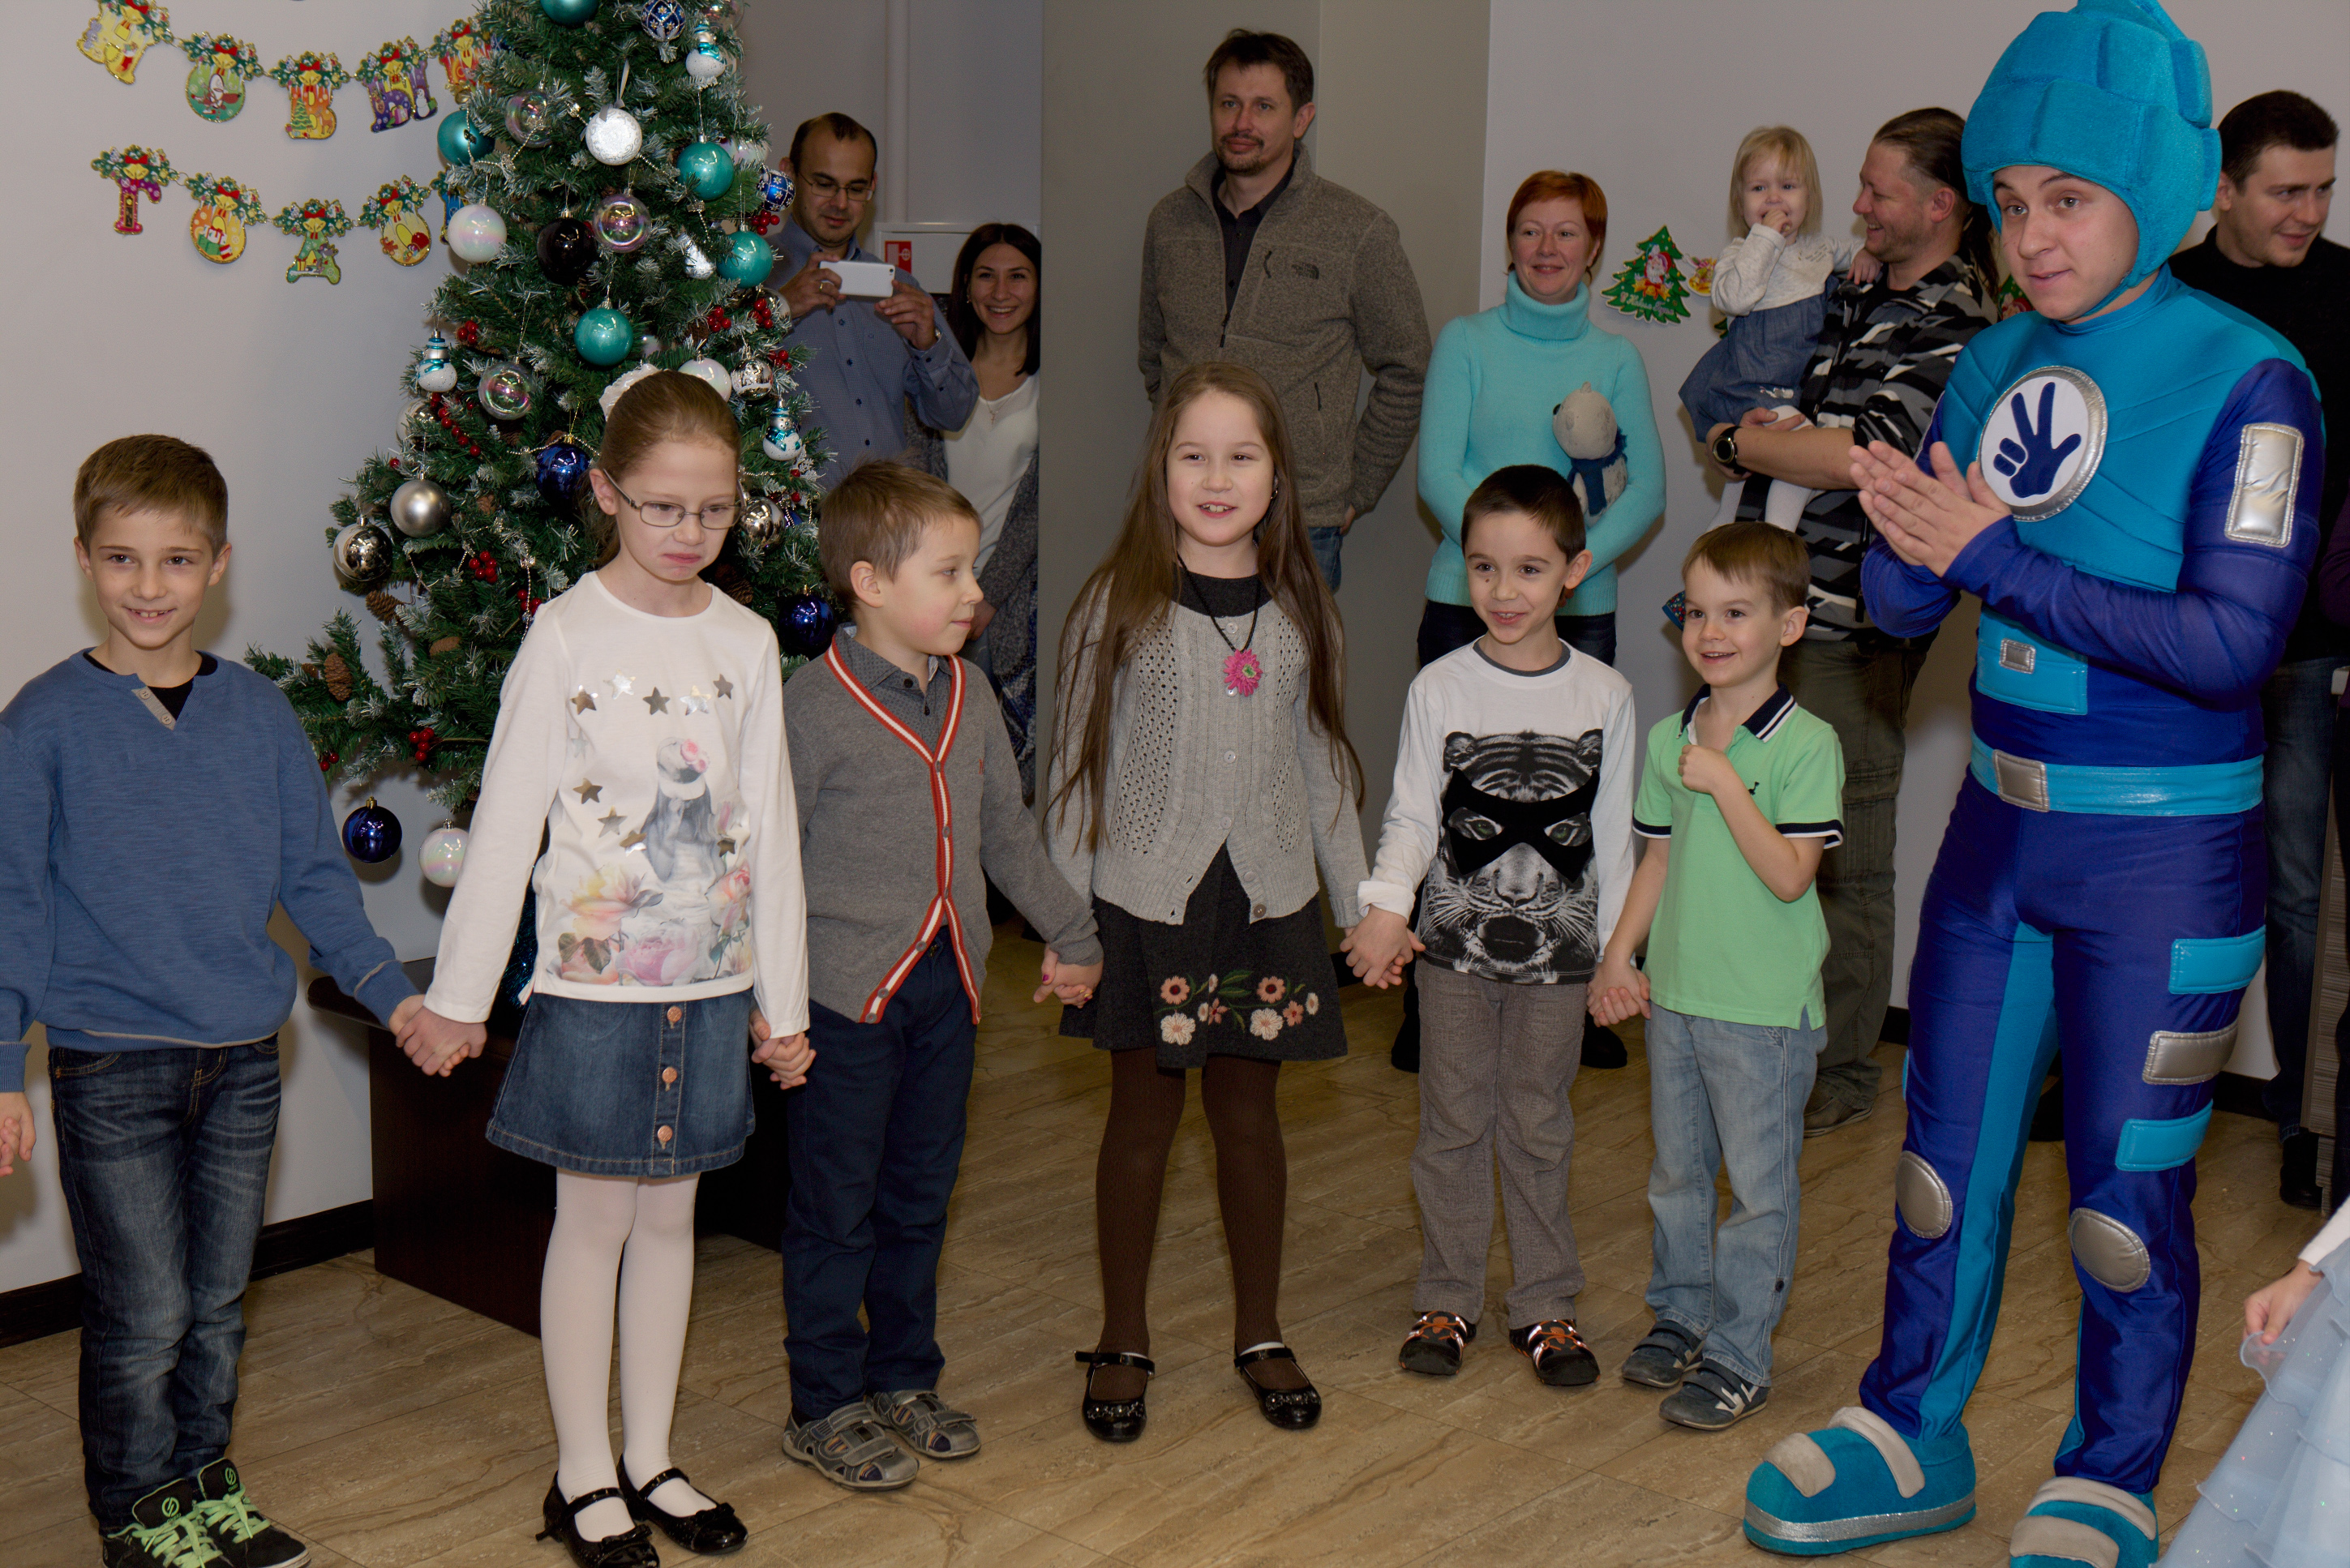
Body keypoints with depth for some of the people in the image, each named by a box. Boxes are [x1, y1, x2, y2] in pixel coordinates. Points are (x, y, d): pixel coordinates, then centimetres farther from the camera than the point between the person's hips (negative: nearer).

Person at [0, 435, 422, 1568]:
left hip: (244, 1058, 4)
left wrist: (386, 988, 4)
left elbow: (314, 874, 12)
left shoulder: (261, 716, 5)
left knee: (217, 1303, 15)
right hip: (112, 1063, -3)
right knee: (143, 1317, 0)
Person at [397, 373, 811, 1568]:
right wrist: (458, 995, -4)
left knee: (670, 1212, 12)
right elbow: (506, 826, -6)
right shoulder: (566, 636, -8)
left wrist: (782, 998, 9)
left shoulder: (746, 640, 5)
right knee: (595, 1218, 5)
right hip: (594, 981, -4)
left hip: (711, 981, 4)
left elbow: (770, 827, 8)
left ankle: (650, 1459, 25)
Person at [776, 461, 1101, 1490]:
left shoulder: (970, 700, 7)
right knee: (835, 1210, 5)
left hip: (945, 989, 6)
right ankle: (825, 1406, 19)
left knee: (921, 1197, 17)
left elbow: (1008, 834, 18)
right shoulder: (813, 707, -14)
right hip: (845, 999, -6)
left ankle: (904, 1379, 32)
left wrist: (1071, 935, 22)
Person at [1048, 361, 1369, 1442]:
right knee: (1144, 1113, 7)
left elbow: (1323, 762, 11)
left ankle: (1259, 1331, 27)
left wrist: (1363, 904, 11)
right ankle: (1123, 1340, 23)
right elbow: (1079, 764, -1)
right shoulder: (1119, 604, -4)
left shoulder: (1300, 611, 4)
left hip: (1266, 902, 2)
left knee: (1249, 1113, 11)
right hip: (1145, 900, -2)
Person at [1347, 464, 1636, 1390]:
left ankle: (1545, 1304, 22)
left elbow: (1614, 835, 3)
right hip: (1456, 944, 0)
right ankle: (1448, 1299, 22)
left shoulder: (1605, 695, -2)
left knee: (1538, 1126, 10)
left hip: (1558, 950, 0)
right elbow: (1411, 816, -4)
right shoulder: (1438, 689, -5)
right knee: (1453, 1124, 8)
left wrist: (1618, 953, 4)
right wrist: (1386, 908, -20)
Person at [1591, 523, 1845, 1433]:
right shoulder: (1669, 739, 6)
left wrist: (1724, 785, -22)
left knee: (1759, 1188, 4)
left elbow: (1789, 875, -20)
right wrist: (1617, 955, 7)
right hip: (1674, 993, 6)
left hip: (1765, 1011, -6)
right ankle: (1680, 1316, 34)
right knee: (1677, 1174, 18)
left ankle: (1738, 1356, 13)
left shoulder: (1807, 745, -13)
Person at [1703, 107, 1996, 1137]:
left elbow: (1864, 453, -21)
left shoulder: (1958, 331, -10)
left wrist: (1741, 441, -6)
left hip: (1854, 633, -8)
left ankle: (1840, 1073, 15)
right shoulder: (1851, 299, 15)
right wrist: (1779, 433, -1)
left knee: (1844, 859, 2)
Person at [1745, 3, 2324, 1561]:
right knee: (1945, 1157, 15)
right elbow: (1901, 598, 5)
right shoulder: (1999, 362, 5)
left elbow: (2232, 640, -22)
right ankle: (1914, 1442, 33)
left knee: (2126, 1197, 5)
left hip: (2162, 861, -6)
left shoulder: (2245, 380, -13)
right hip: (2000, 831, 6)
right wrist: (1914, 530, -18)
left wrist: (1995, 558, -22)